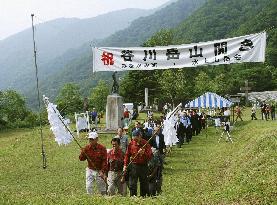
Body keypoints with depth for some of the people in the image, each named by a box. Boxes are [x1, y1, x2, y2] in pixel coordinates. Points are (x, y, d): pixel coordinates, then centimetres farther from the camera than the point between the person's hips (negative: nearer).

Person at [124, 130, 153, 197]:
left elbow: (150, 156, -6)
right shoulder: (131, 143, 1)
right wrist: (125, 165, 1)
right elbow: (127, 155, 8)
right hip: (133, 166, 1)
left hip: (143, 166, -1)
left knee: (144, 184, 8)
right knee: (132, 184, -2)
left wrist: (143, 153, -23)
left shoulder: (145, 143, -5)